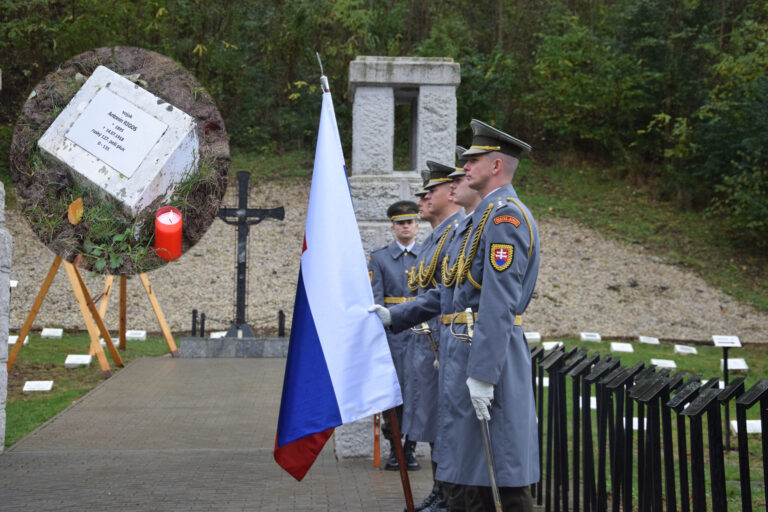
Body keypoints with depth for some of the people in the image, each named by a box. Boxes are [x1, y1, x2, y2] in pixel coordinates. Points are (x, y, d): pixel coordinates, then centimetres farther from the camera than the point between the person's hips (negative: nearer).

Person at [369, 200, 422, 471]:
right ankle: (394, 448, 9)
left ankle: (411, 447, 11)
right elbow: (375, 296, 1)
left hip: (422, 332, 1)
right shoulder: (379, 257, 8)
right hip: (391, 332, 0)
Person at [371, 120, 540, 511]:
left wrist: (482, 374, -26)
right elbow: (454, 289, 23)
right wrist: (394, 317, 20)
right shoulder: (489, 216, 19)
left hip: (487, 353, -10)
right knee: (469, 467, 14)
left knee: (504, 477, -4)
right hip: (468, 349, 11)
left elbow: (499, 303, -22)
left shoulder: (505, 217, -14)